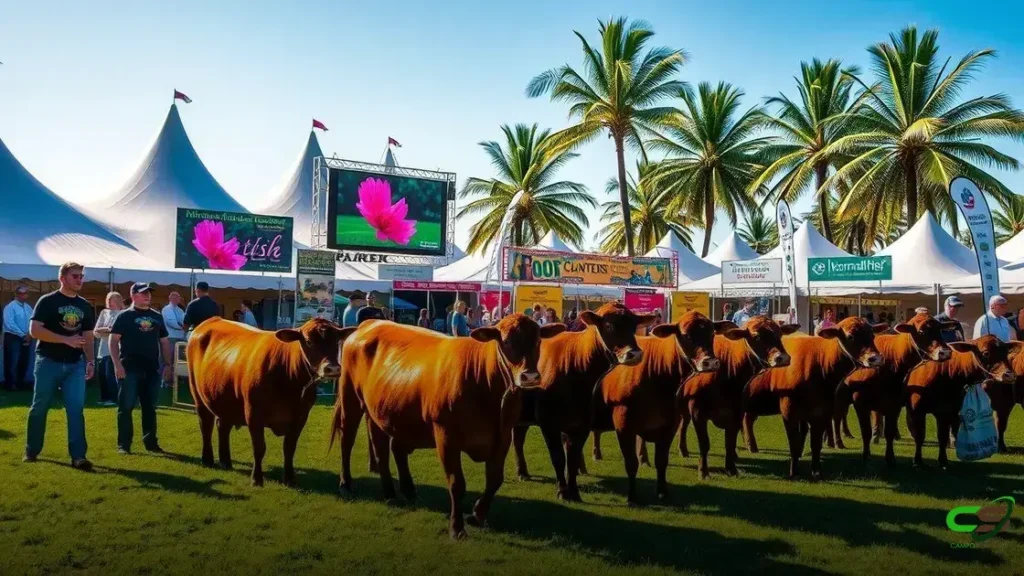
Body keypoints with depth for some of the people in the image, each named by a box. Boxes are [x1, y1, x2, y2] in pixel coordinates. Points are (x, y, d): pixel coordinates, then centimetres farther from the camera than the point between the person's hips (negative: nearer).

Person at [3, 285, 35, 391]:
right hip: (13, 338, -6)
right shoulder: (10, 307, -10)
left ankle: (21, 382, 26)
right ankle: (10, 383, 8)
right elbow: (10, 324, -19)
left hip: (26, 338, 6)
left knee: (24, 361, 13)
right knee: (12, 362, -2)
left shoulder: (28, 308, 10)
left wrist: (30, 334, -10)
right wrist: (23, 335, -18)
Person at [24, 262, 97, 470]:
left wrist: (90, 361, 3)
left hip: (75, 365, 4)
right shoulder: (48, 301, -5)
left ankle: (78, 456, -7)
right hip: (49, 362, -3)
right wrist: (66, 339, -21)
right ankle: (31, 451, 24)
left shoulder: (85, 306, 11)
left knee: (76, 409, -5)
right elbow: (34, 330, -14)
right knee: (39, 408, 8)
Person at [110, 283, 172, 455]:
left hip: (152, 369, 5)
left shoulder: (157, 316, 14)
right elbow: (113, 340, -6)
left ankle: (150, 442, 17)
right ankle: (123, 444, 5)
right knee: (126, 407, -1)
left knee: (150, 407, 10)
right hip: (129, 368, -4)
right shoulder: (125, 316, -1)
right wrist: (117, 364, -15)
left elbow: (164, 341, 18)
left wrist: (167, 364, 10)